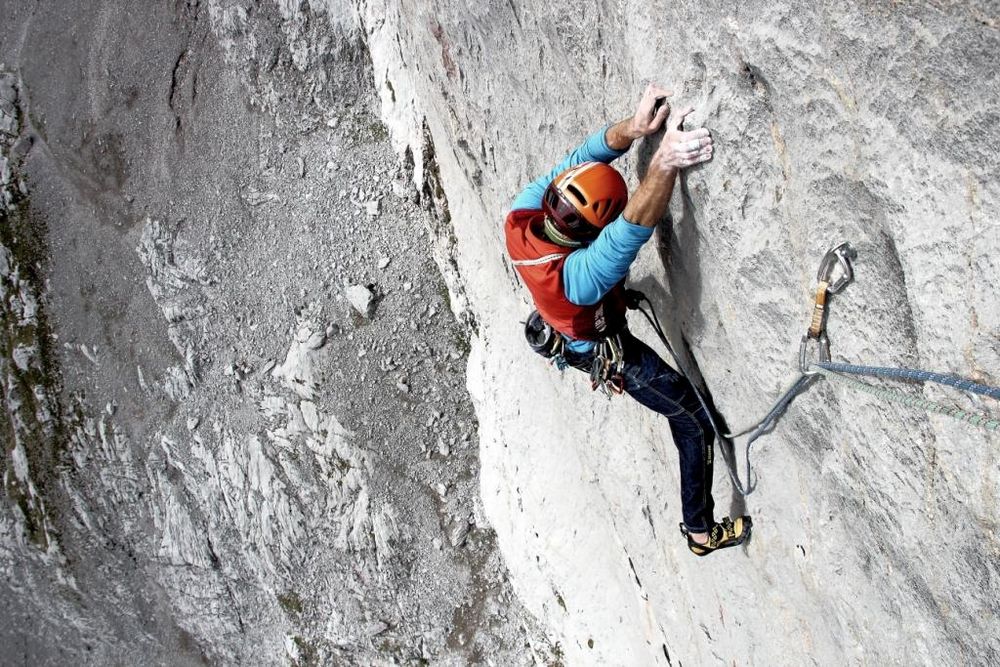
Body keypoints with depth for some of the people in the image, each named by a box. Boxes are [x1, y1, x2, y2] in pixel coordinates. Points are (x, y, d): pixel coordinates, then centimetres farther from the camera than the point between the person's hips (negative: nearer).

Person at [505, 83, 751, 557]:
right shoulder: (575, 273, -50)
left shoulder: (519, 216, -31)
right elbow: (630, 234, -64)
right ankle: (701, 531, 25)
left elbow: (583, 158, -29)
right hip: (608, 353, -7)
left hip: (561, 327, 7)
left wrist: (633, 128, -44)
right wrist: (664, 161, -77)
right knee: (694, 424, 9)